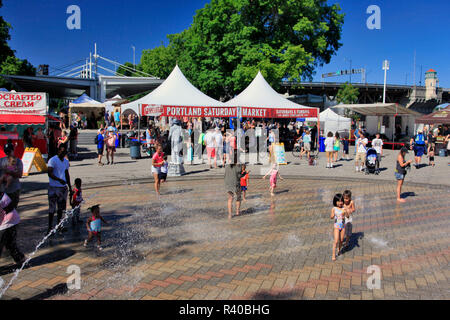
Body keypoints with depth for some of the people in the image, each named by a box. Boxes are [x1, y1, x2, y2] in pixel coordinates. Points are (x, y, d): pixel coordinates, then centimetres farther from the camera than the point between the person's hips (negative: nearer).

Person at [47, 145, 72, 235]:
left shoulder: (66, 161, 12)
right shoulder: (52, 160, -10)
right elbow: (50, 173, -17)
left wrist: (70, 187, 18)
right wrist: (59, 180, -30)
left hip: (63, 187, 6)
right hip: (54, 188, -6)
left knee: (61, 208, 13)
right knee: (52, 209, -1)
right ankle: (50, 227, 9)